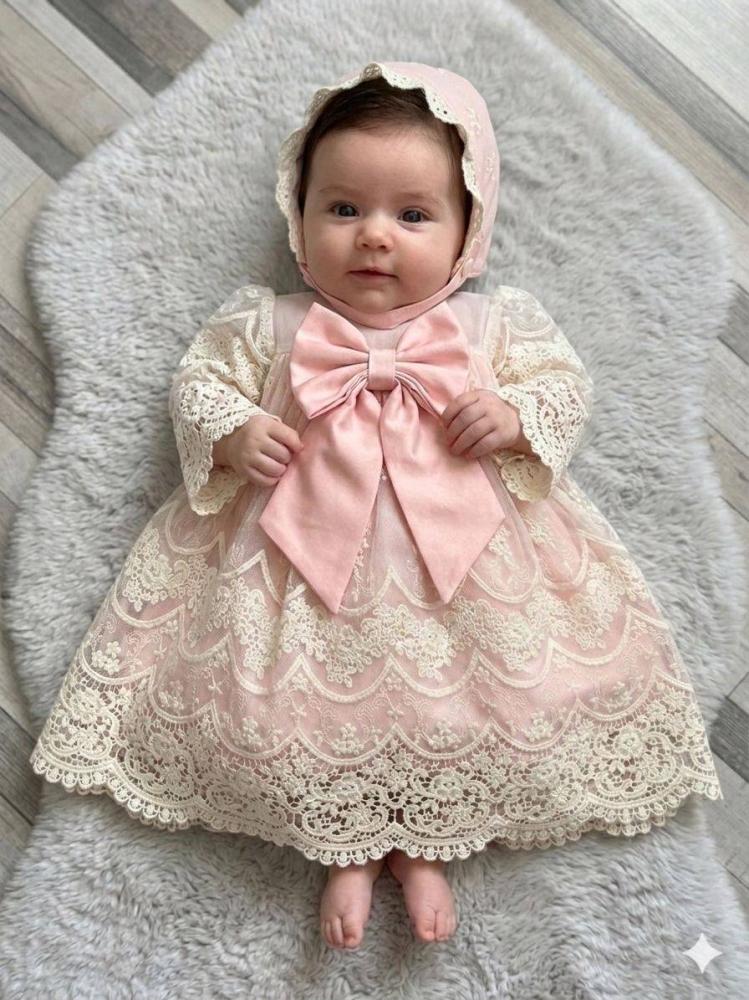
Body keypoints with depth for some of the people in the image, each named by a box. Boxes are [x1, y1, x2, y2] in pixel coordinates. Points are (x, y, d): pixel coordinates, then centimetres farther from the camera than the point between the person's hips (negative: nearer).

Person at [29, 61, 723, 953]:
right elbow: (197, 382, 10)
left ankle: (425, 845, 14)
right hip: (304, 565, 0)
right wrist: (232, 434, -11)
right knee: (278, 708, -9)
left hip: (467, 564, 1)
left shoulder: (495, 325, 4)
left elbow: (566, 383, 8)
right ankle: (345, 848, 15)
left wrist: (516, 419, -13)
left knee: (508, 698, -8)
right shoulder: (268, 325, 4)